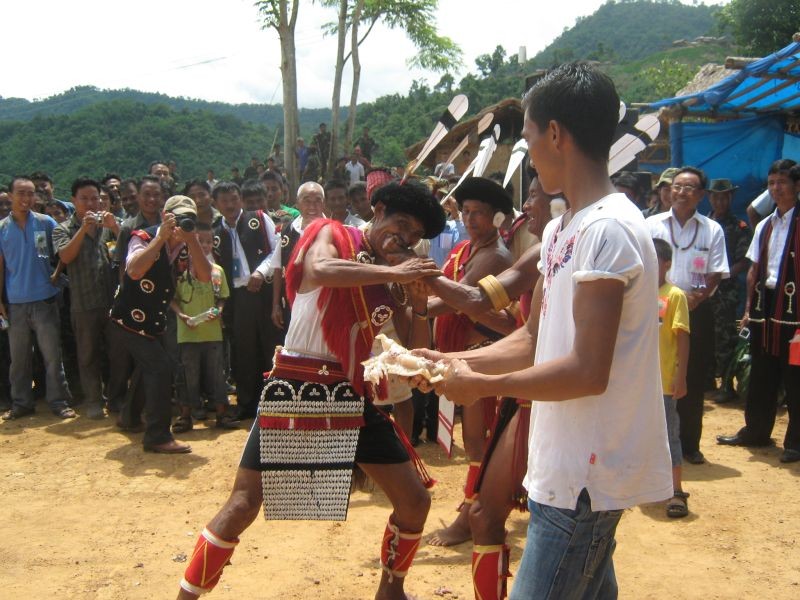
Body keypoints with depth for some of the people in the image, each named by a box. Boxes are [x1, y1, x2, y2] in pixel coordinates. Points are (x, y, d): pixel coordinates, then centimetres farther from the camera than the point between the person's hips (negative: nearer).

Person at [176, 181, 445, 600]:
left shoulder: (391, 279, 11)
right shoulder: (331, 235, -3)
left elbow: (418, 348, 10)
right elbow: (321, 269, -27)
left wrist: (419, 298, -5)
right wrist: (392, 272, -24)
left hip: (351, 396, 6)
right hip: (294, 390, -6)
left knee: (415, 502, 6)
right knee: (243, 505, -5)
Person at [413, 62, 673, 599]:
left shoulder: (607, 229, -20)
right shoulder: (561, 230, 11)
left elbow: (588, 371, -24)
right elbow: (534, 339, 15)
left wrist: (484, 385, -14)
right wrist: (457, 362, 4)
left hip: (587, 476, -9)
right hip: (575, 468, 9)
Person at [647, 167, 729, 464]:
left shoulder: (712, 230, 4)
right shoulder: (652, 224, 2)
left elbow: (716, 273, 1)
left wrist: (697, 297, -16)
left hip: (697, 310, 1)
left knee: (693, 380, 7)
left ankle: (690, 444, 19)